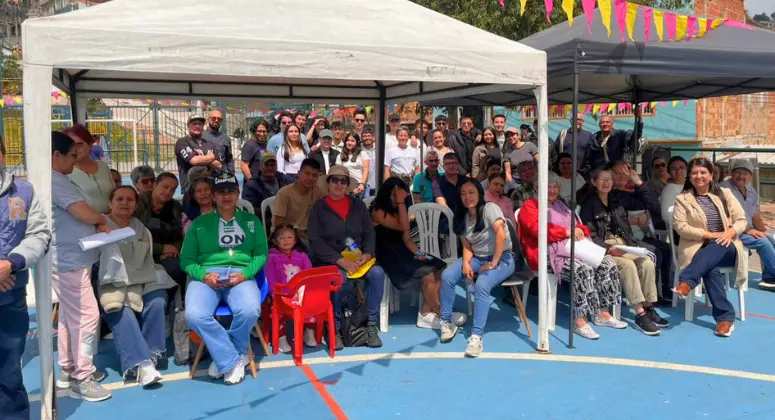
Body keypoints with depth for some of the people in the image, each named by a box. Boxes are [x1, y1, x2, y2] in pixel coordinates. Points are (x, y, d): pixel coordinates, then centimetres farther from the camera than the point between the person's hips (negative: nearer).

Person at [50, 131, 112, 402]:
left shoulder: (57, 180, 16)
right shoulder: (55, 181, -18)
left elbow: (77, 216, 19)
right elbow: (86, 214, -25)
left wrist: (97, 225, 0)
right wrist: (103, 219, -3)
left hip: (69, 259, 11)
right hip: (70, 261, -11)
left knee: (70, 316, 17)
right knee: (86, 316, -7)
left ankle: (68, 370, 28)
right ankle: (82, 378, 1)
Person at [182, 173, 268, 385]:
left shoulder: (251, 221, 17)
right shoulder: (200, 222, 15)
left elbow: (261, 254, 11)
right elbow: (186, 259, 9)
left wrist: (245, 274, -9)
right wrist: (204, 275, -11)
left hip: (241, 276, 0)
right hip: (207, 277, 0)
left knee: (250, 311, -34)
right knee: (195, 315, -33)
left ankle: (224, 357, -5)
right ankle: (234, 360, -13)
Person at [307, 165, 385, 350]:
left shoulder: (358, 205, 11)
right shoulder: (318, 208, 1)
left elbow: (369, 233, 8)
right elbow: (316, 242, -8)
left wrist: (367, 254, -13)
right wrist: (341, 260, -19)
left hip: (358, 259, 3)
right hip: (328, 261, -3)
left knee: (377, 273, -26)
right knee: (340, 278, -35)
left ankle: (372, 325, -15)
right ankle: (334, 328, -15)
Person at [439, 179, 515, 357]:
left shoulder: (490, 208, -15)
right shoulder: (462, 217, 6)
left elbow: (501, 235, -27)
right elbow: (467, 246, 7)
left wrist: (493, 264, -24)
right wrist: (466, 263, -14)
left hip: (502, 259, -6)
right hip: (477, 258, 6)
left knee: (481, 285, -34)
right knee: (447, 276, -17)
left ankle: (476, 336, -30)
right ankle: (446, 322, -2)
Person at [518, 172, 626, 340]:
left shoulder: (561, 205, 28)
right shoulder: (530, 206, 4)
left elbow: (577, 224, 24)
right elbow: (537, 229, -13)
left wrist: (580, 230, -2)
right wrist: (565, 232, -17)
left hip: (573, 249, 8)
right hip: (551, 254, -8)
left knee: (607, 264, -12)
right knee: (583, 269, -33)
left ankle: (602, 314, -7)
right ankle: (579, 321, -29)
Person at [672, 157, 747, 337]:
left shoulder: (725, 194, 12)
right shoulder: (682, 199, 6)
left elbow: (741, 220, 8)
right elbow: (680, 226, -5)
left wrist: (730, 232, -15)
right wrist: (708, 235, -16)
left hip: (726, 248, 2)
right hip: (698, 247, -1)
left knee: (715, 248, -37)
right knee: (711, 268, -35)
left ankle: (686, 281, -47)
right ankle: (725, 316, -37)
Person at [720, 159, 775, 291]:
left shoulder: (752, 191, 11)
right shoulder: (724, 188, -13)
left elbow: (756, 217, 13)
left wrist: (763, 231, -5)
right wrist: (747, 230, -21)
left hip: (749, 230, 8)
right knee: (763, 242, -21)